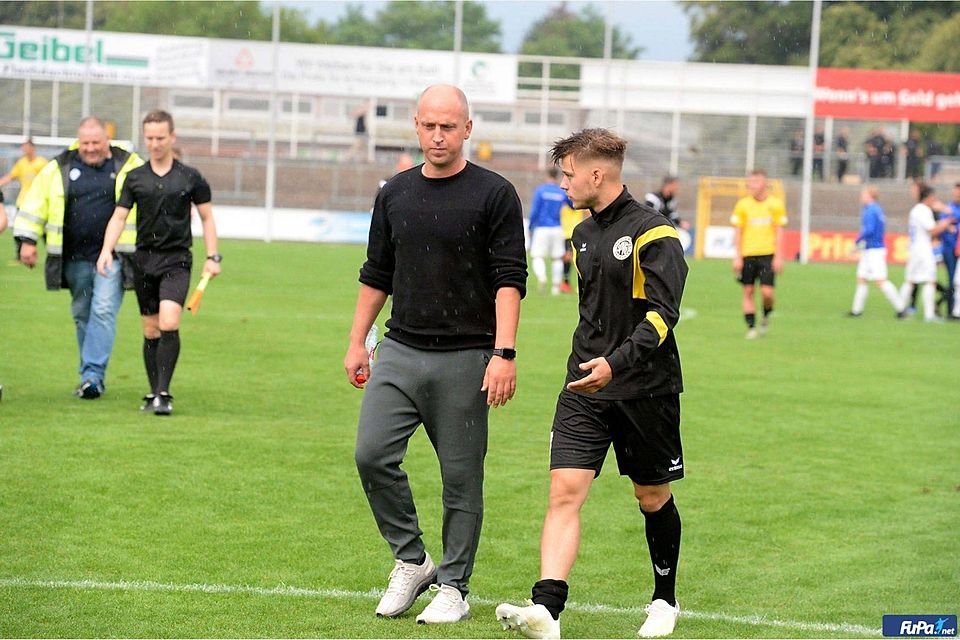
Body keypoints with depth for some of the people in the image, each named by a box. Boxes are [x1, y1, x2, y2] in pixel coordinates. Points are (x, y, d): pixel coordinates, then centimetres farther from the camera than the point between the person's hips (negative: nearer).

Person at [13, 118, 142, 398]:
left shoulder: (129, 166, 1)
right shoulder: (59, 168, 5)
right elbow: (35, 203, 8)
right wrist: (27, 240, 1)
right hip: (75, 258, 3)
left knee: (103, 311, -13)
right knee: (82, 315, 9)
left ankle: (93, 375, -13)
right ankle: (91, 377, 21)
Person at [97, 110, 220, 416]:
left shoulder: (190, 177, 3)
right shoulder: (135, 178, 7)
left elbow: (207, 217, 10)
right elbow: (119, 217, 4)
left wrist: (212, 257, 3)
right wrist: (107, 250, -11)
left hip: (176, 259, -3)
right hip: (144, 258, 3)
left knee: (169, 323, -19)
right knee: (150, 331, 6)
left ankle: (164, 393, -16)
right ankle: (153, 394, 15)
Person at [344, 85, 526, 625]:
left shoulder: (494, 195, -3)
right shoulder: (395, 194, 11)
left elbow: (510, 279, -8)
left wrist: (504, 354, -16)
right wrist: (357, 343, 14)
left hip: (465, 358, -4)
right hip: (400, 351, 4)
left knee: (461, 478, 1)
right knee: (372, 454, -9)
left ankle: (453, 586, 13)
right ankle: (411, 561, 8)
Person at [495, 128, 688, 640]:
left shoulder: (652, 234, -12)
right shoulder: (583, 234, 13)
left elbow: (662, 314, -20)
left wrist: (616, 364, -31)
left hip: (644, 390, -6)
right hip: (585, 389, 6)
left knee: (653, 499, 9)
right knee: (565, 491, -11)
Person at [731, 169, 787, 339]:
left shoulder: (776, 204, 2)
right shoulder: (742, 204, 3)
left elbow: (779, 232, 4)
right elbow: (737, 232, 5)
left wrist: (778, 257, -2)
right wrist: (737, 257, -2)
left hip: (768, 254, -1)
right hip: (747, 254, 1)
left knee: (767, 292, -9)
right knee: (748, 291, 2)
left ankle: (766, 316, 20)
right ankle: (751, 327, 9)